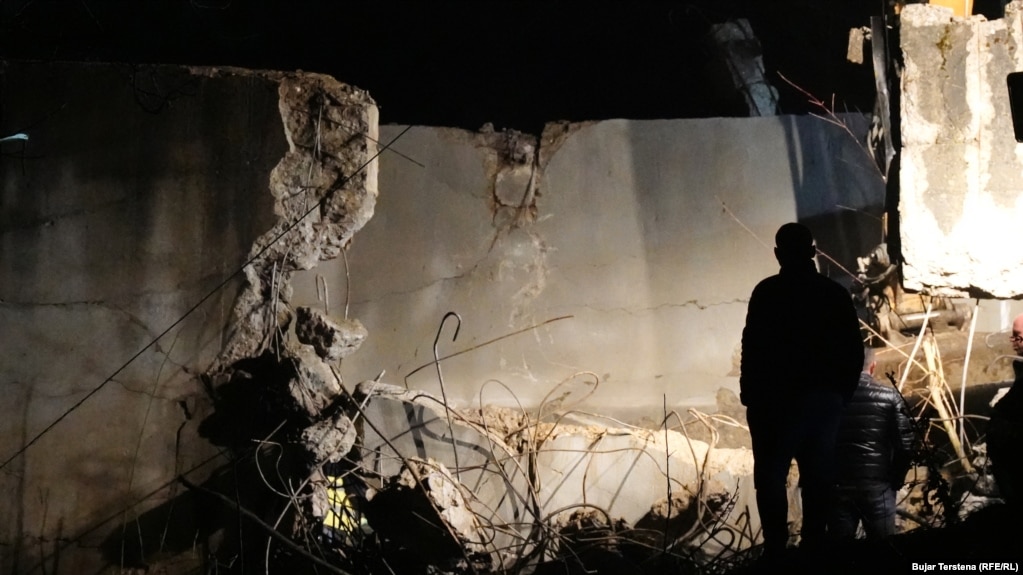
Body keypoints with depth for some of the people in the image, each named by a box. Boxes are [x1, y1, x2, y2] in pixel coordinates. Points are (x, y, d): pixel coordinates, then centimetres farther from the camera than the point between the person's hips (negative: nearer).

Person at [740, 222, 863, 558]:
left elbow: (753, 348, -11)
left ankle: (776, 549, -8)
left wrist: (750, 394, -3)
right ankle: (813, 546, 10)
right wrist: (841, 392, 17)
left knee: (771, 474, -2)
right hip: (825, 397, 5)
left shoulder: (768, 292, -6)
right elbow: (854, 350, 9)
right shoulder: (835, 293, 9)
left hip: (778, 397, -5)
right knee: (818, 476, 9)